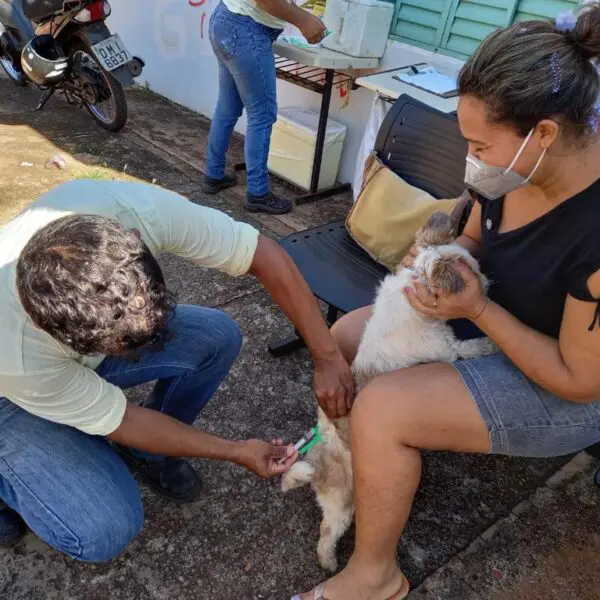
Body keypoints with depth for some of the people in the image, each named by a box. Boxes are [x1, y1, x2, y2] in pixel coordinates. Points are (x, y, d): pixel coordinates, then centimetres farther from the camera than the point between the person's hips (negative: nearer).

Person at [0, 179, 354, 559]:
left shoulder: (140, 209, -37)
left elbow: (265, 255, -26)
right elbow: (118, 419, -26)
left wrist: (328, 357, -26)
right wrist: (236, 452, -18)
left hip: (91, 330, 4)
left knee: (218, 336, -18)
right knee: (108, 529, -19)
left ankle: (145, 451, 6)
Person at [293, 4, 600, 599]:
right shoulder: (516, 168, -13)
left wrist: (477, 309, -27)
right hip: (494, 320, 8)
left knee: (381, 408, -26)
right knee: (346, 335, 3)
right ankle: (348, 443, 31)